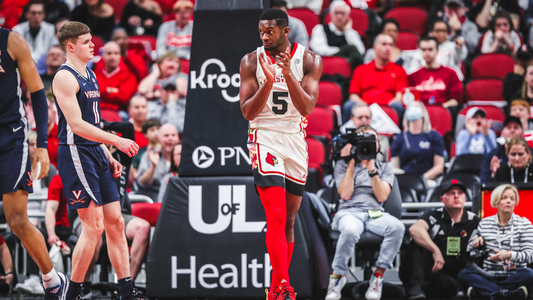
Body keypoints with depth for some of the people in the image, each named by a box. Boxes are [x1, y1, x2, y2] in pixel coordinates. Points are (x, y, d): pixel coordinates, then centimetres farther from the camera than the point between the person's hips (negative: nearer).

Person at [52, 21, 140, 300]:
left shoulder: (89, 75, 17)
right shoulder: (65, 77, -13)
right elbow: (76, 125, -21)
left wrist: (108, 156, 17)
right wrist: (117, 140, -23)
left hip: (96, 153, 9)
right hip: (75, 154, -9)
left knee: (115, 222, 7)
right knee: (94, 226, -11)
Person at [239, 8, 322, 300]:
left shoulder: (308, 60, -2)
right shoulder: (252, 61, -3)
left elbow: (306, 108, -11)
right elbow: (247, 112, -7)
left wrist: (288, 75, -25)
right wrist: (268, 82, -22)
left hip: (295, 141, 3)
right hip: (264, 138, -3)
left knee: (289, 220, 9)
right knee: (276, 218, -16)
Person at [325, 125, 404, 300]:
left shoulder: (384, 168, 21)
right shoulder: (343, 165, 16)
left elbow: (382, 196, 4)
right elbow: (345, 194, 0)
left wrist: (371, 170, -4)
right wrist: (351, 164, 2)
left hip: (375, 213, 2)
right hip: (349, 212, -2)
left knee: (397, 227, -34)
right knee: (351, 231, -42)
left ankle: (378, 275, -23)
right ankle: (338, 276, -20)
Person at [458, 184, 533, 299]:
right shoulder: (484, 224, 13)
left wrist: (509, 255, -23)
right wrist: (475, 243, -6)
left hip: (514, 276, -1)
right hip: (489, 278, 1)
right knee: (464, 274, -27)